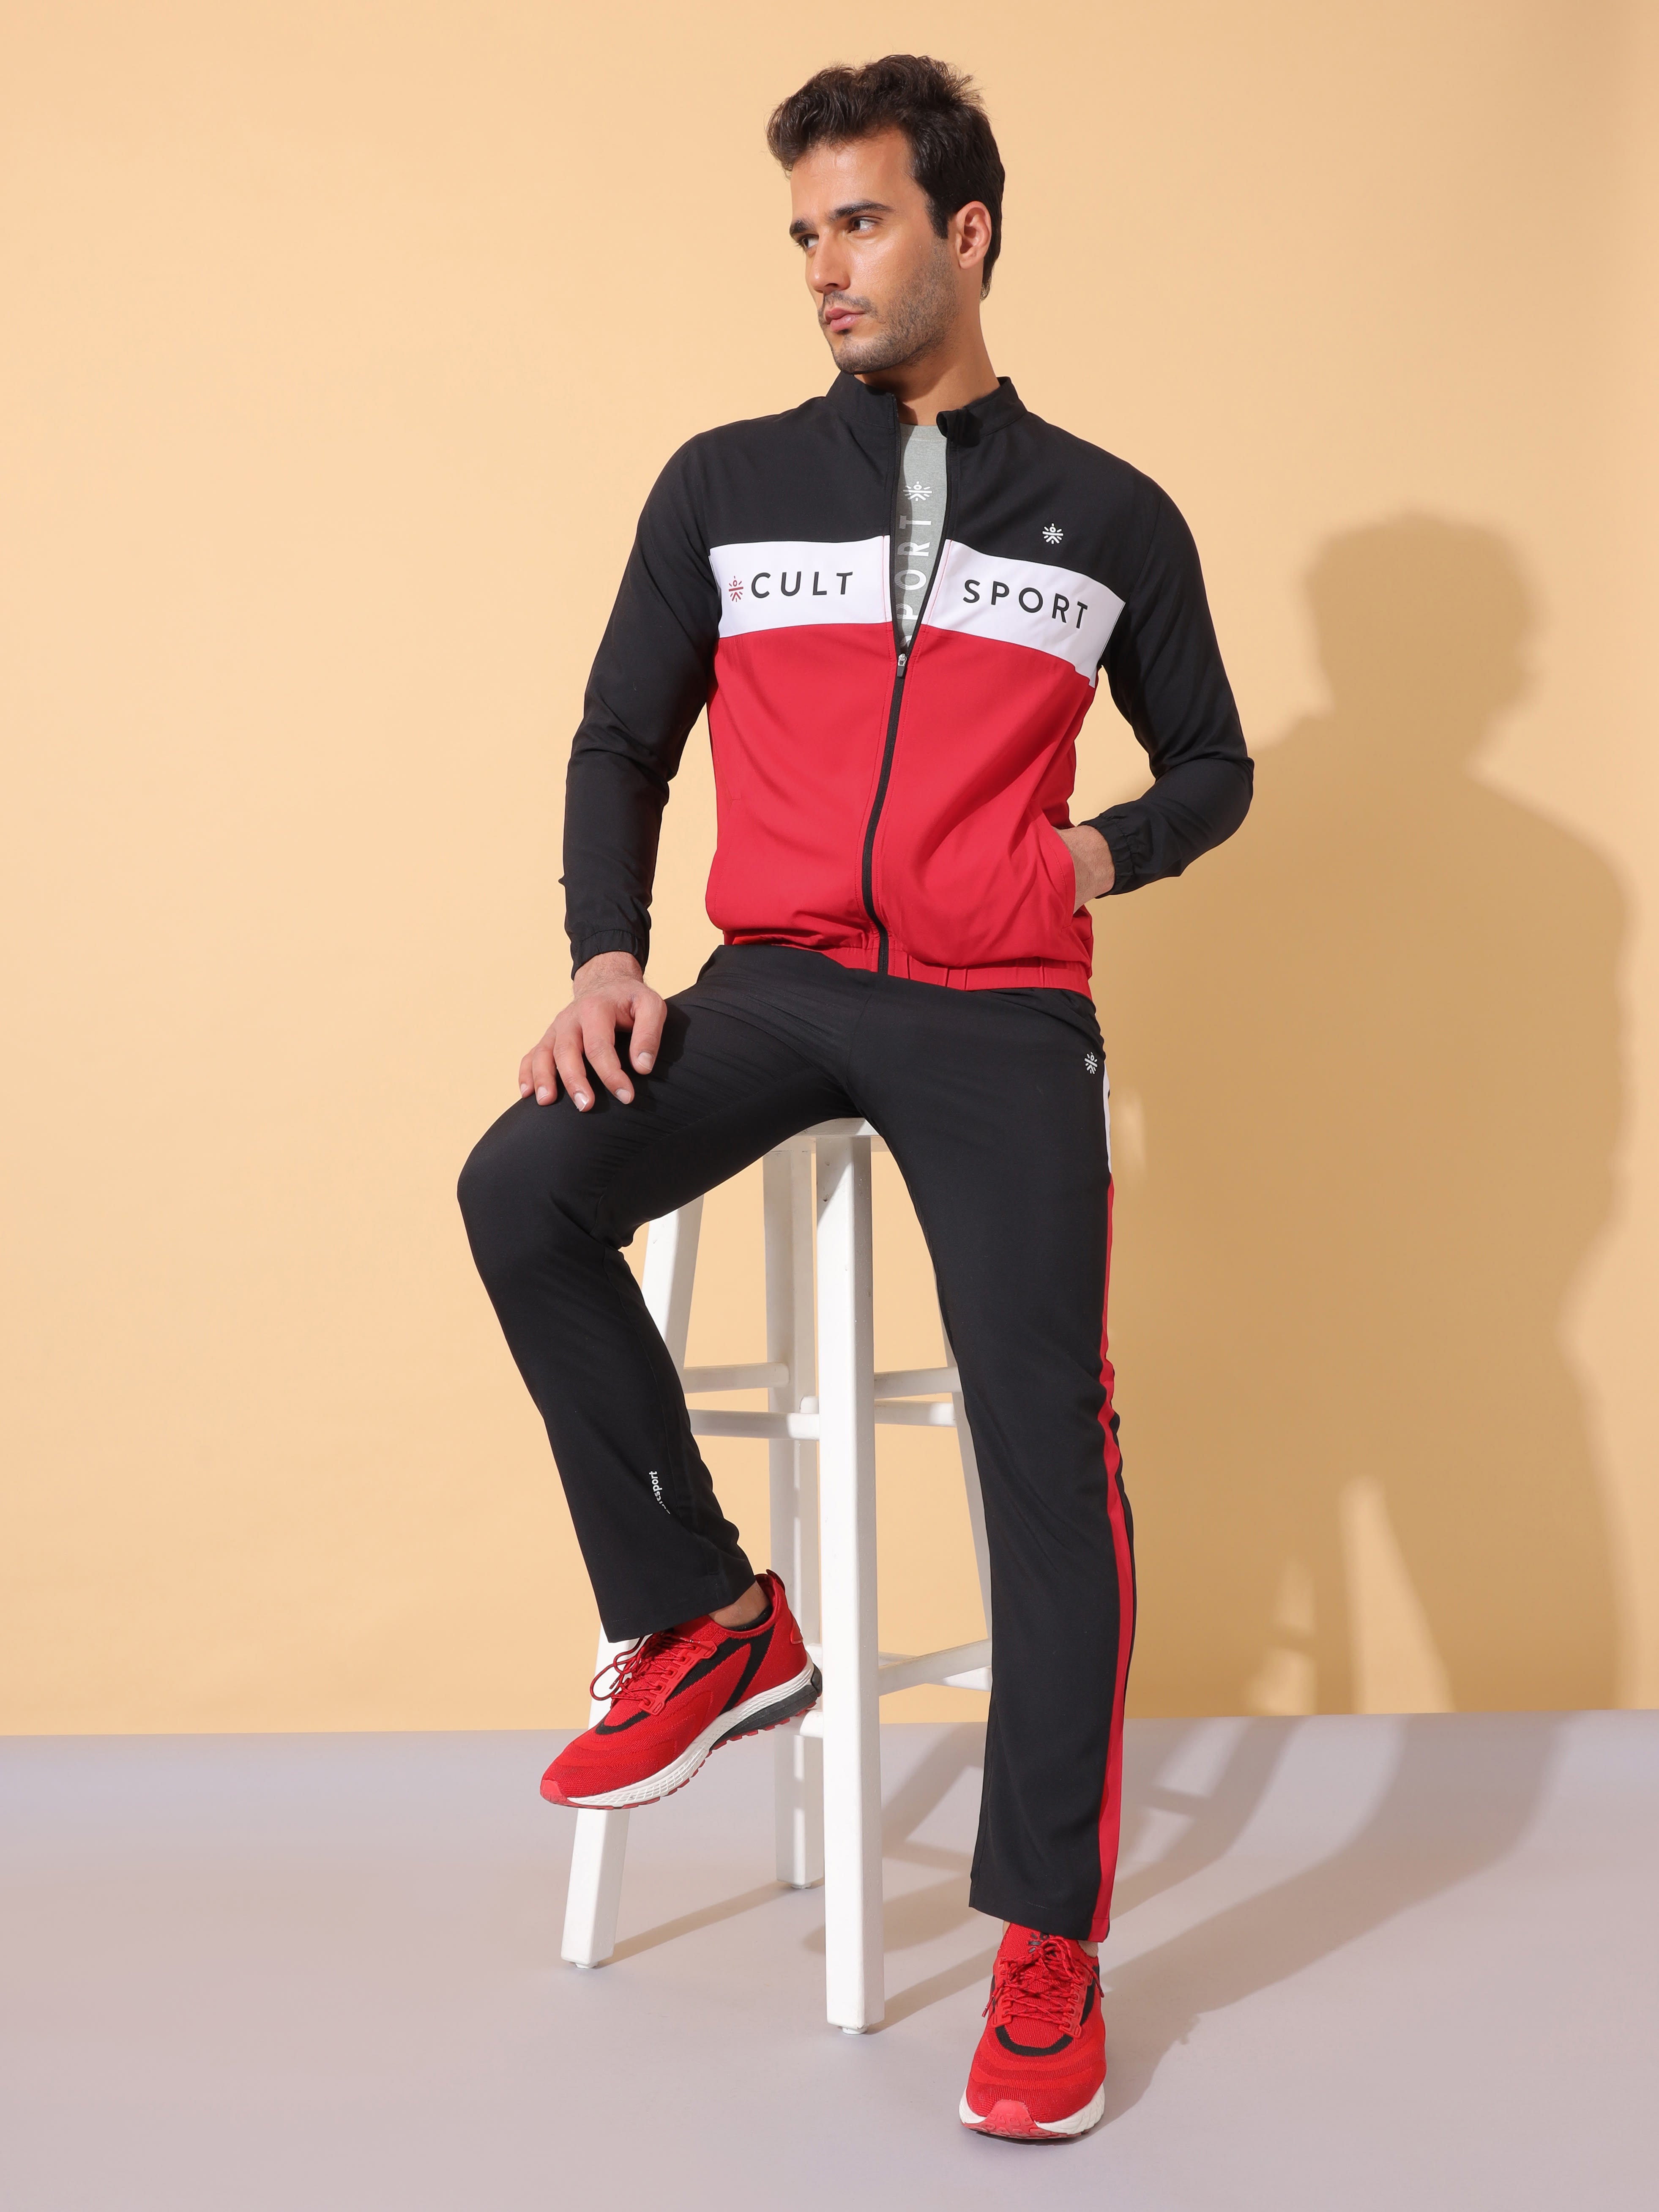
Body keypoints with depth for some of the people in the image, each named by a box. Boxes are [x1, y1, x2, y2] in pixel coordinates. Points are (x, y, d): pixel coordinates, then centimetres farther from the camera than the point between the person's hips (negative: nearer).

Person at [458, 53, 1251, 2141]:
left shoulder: (1112, 520, 9)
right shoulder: (726, 485, 10)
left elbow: (1213, 764, 19)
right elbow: (622, 742, 12)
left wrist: (1112, 849, -2)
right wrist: (607, 954, -4)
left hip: (1000, 1010, -1)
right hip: (775, 980, 2)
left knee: (1044, 1434, -12)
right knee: (522, 1190, -25)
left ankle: (1049, 1943, -1)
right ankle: (706, 1628, -8)